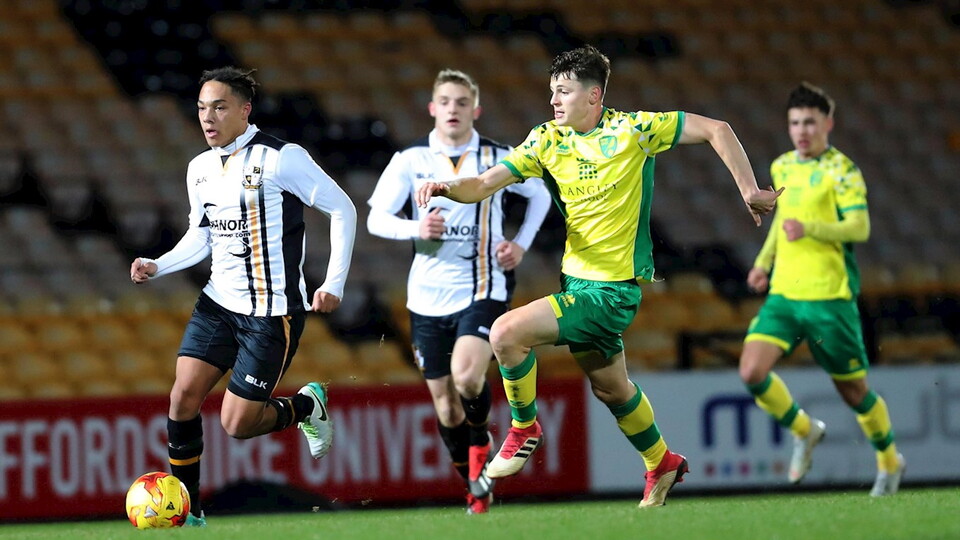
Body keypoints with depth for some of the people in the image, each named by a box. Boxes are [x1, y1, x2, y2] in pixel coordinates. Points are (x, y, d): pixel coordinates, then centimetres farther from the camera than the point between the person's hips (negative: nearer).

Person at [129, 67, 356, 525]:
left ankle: (307, 406, 23)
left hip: (271, 313, -6)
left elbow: (342, 208, -8)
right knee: (184, 395, -10)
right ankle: (187, 511, 2)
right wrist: (156, 267, 1)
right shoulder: (200, 168, 8)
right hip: (218, 302, 6)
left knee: (237, 425, -7)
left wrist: (333, 284, -12)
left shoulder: (280, 158, -13)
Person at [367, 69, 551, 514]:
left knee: (467, 376, -25)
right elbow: (375, 218, 0)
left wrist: (521, 244, 5)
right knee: (445, 404, 4)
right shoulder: (410, 160, 1)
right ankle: (474, 486, 23)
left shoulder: (498, 158, 0)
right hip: (428, 296, 2)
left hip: (482, 290, -2)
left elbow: (540, 194, 17)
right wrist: (414, 228, -19)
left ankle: (480, 443, 5)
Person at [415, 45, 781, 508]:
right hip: (576, 279, 7)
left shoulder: (633, 130, -13)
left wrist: (749, 191, -10)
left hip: (612, 287, -7)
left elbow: (716, 131, -7)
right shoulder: (547, 140, 1)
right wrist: (448, 188, -26)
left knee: (507, 333, -20)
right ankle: (662, 465, 44)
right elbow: (485, 184, -6)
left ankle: (525, 429, 2)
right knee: (610, 387, 23)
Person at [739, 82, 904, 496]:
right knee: (752, 372, -14)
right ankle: (804, 431, 12)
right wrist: (763, 262, 18)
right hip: (783, 295, 5)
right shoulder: (782, 167, 13)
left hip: (828, 296, -5)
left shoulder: (840, 169, -7)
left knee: (853, 390, 6)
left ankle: (889, 461, 31)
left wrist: (809, 229, -30)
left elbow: (860, 228, -17)